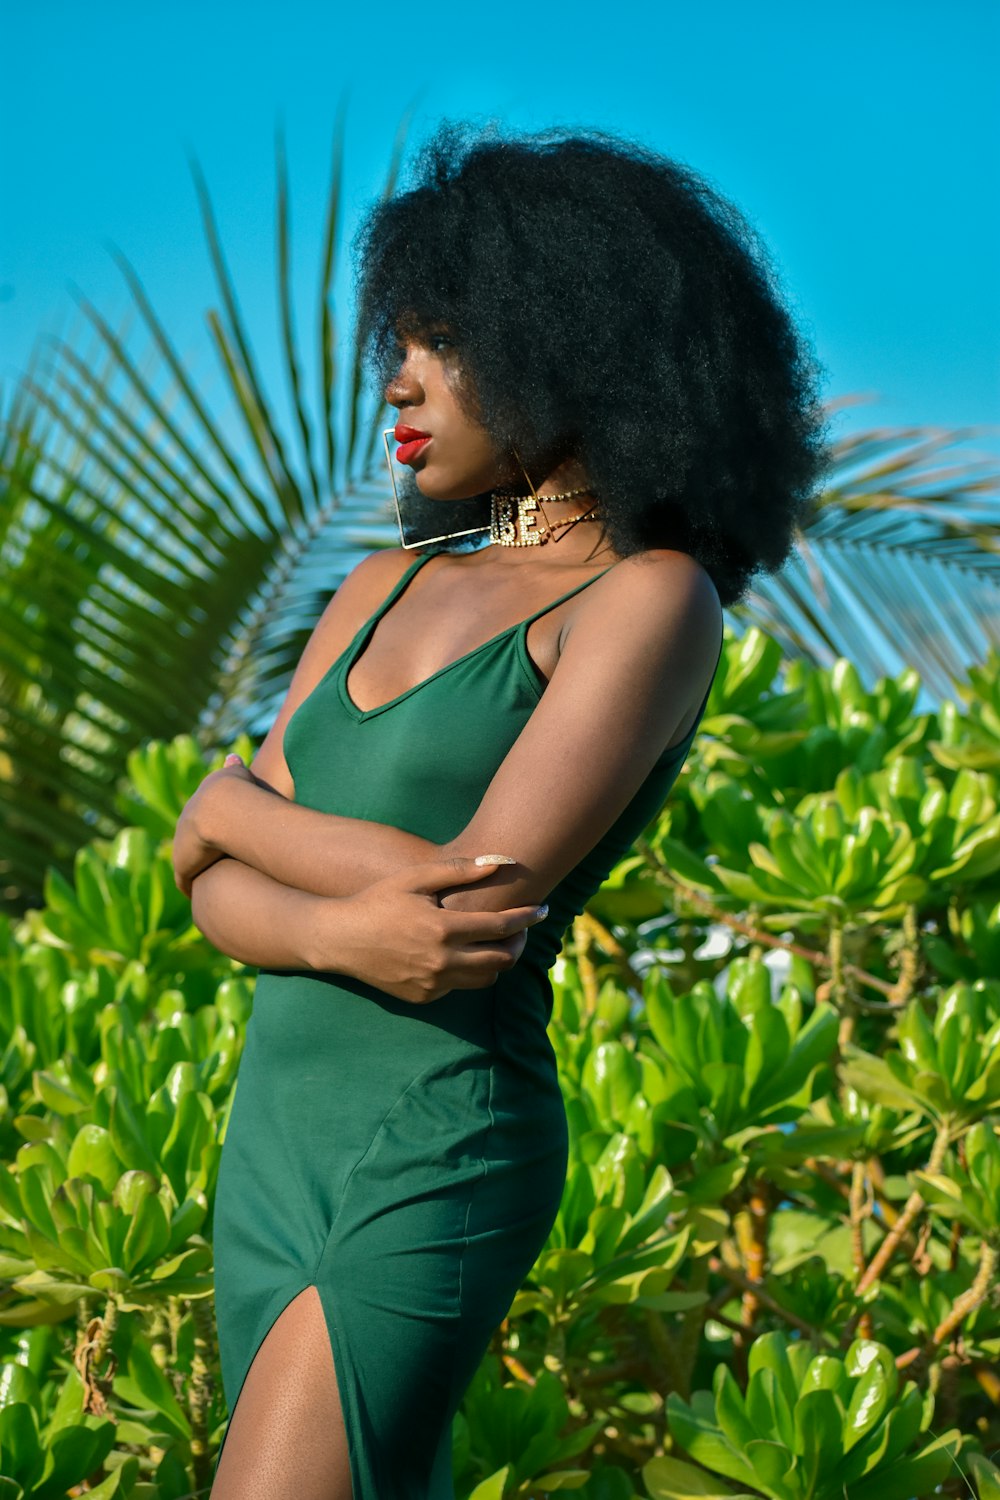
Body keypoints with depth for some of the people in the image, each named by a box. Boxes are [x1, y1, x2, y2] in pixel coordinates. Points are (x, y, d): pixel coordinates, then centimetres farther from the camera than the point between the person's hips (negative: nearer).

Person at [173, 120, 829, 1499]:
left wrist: (235, 806, -2)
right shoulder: (386, 590, 13)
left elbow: (482, 891, -17)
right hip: (276, 1130, 8)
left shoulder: (652, 597, -7)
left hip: (441, 1150, -8)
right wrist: (341, 930, -17)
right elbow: (215, 889, 6)